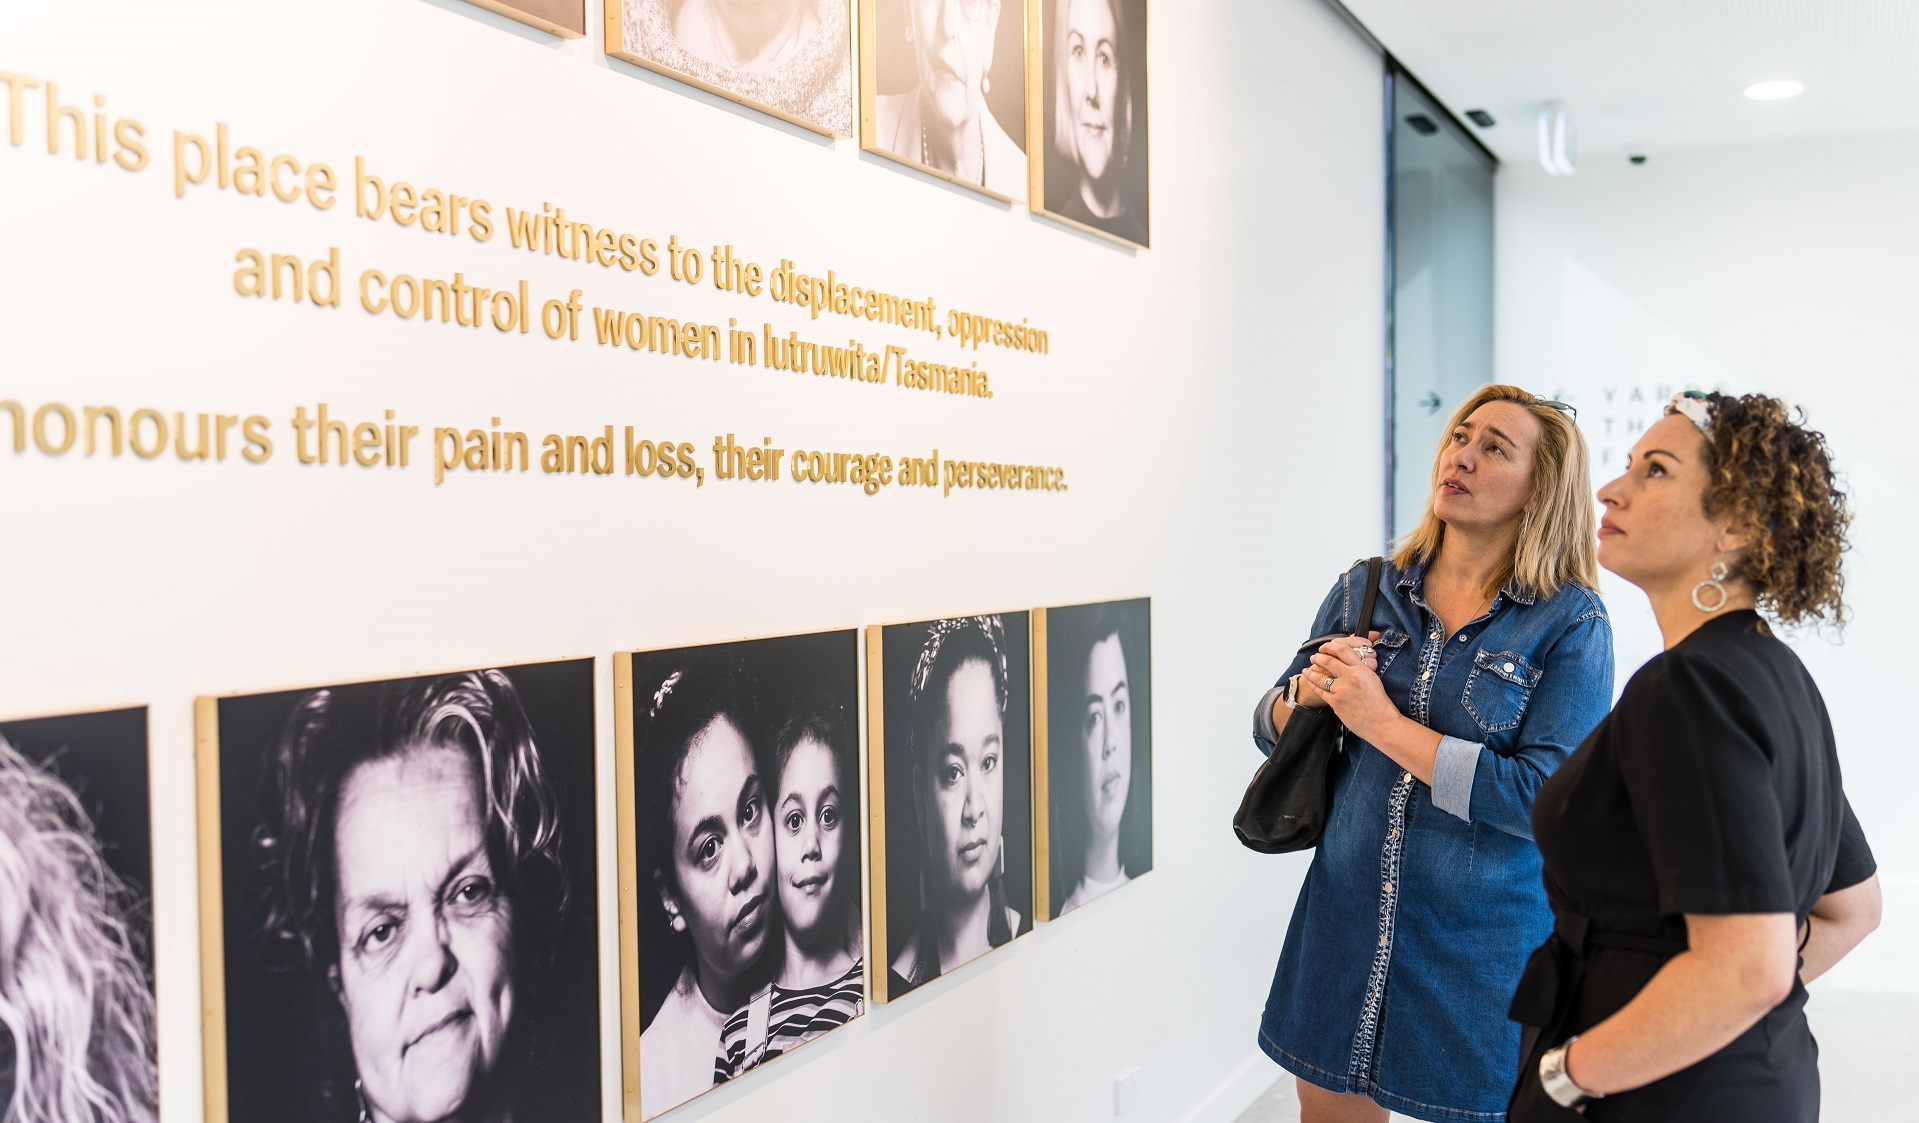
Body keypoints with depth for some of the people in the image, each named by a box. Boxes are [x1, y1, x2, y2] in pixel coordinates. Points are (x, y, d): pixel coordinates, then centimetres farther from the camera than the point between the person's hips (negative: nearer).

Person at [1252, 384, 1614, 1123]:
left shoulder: (1571, 625, -10)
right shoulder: (1367, 590, 3)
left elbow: (1545, 798, -20)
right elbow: (1270, 726, 10)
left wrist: (1383, 722, -21)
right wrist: (1308, 693, -14)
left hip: (1483, 944, -4)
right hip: (1346, 922, 4)